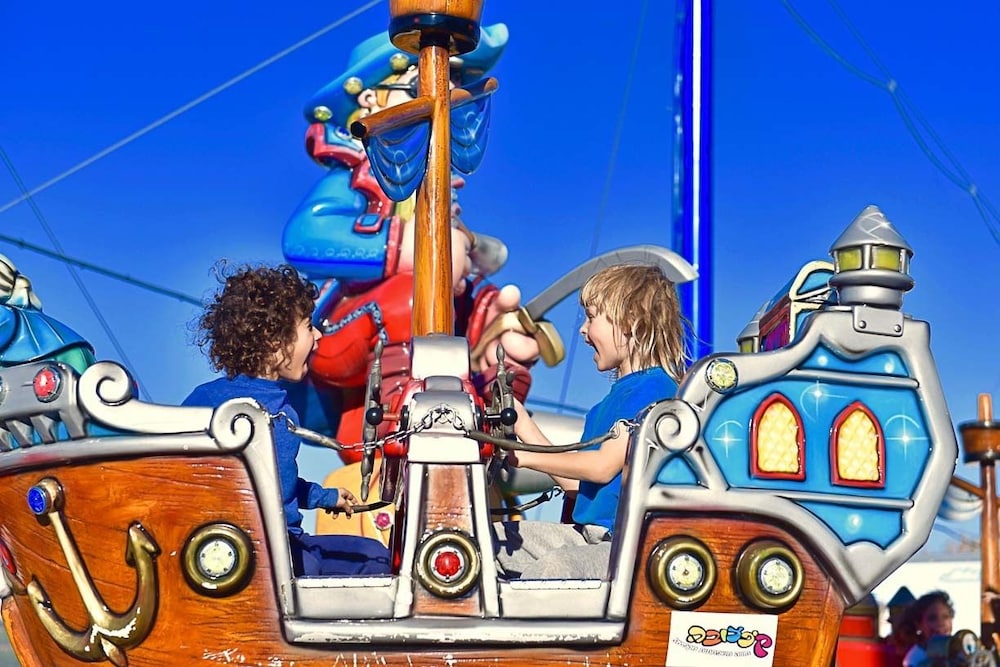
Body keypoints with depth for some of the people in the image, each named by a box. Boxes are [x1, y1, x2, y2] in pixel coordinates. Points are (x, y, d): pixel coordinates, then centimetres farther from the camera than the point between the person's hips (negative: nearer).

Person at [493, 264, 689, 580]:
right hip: (592, 536, 10)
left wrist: (524, 457, -7)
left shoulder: (653, 388, -9)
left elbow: (603, 466, -16)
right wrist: (525, 427, 19)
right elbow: (578, 482, 19)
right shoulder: (611, 399, 21)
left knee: (555, 565, -36)